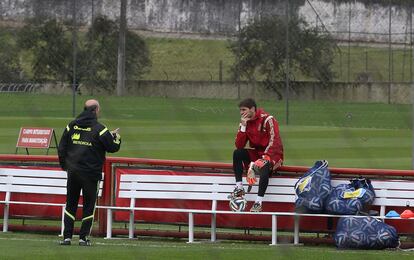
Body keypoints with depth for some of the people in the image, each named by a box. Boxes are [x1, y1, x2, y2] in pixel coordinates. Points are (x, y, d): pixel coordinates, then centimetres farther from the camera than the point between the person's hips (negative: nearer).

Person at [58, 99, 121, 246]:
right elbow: (113, 147, -5)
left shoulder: (72, 126, 5)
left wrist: (64, 165, 20)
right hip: (91, 173, -4)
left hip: (72, 172, 4)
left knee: (70, 205, 11)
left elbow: (61, 148, 9)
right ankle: (83, 237, 4)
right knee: (89, 206, 7)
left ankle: (67, 236, 6)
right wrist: (116, 136, 15)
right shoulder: (99, 129, -9)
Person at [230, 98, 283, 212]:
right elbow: (239, 145, -5)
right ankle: (239, 188, -16)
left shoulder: (267, 120, -15)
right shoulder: (245, 122, 3)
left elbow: (274, 142, -23)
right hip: (255, 154, 6)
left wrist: (264, 159, -33)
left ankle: (258, 203, -38)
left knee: (265, 167, -38)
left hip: (273, 154, -6)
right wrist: (243, 126, -14)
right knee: (237, 153, -19)